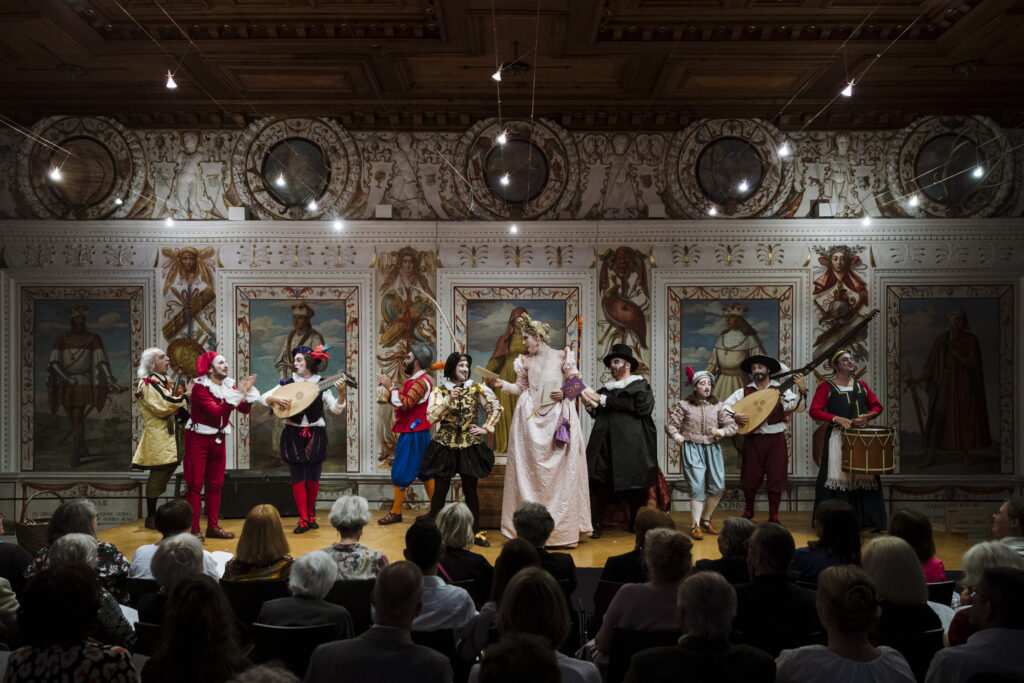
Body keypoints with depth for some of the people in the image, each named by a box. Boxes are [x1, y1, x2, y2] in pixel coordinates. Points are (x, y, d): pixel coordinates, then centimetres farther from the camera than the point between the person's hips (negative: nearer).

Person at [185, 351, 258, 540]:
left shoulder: (229, 385, 4)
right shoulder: (200, 387, -15)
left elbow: (245, 409, -3)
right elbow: (217, 412, -27)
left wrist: (248, 391, -17)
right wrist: (238, 393, -30)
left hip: (218, 439, 6)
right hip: (198, 439, -6)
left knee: (215, 485, 9)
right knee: (195, 485, -3)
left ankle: (213, 526, 17)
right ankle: (194, 530, 2)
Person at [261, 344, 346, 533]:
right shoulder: (287, 384, 3)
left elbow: (336, 409, -6)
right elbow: (262, 398, 0)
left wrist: (341, 393, -22)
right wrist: (276, 399, -19)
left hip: (315, 434, 0)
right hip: (293, 434, 0)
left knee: (313, 479, 5)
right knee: (298, 479, -1)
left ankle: (310, 514, 24)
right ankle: (303, 519, 6)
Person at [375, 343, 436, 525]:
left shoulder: (421, 381, -16)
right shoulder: (415, 380, 18)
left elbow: (405, 403, -27)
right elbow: (400, 401, 19)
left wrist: (390, 387, -21)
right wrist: (389, 386, 10)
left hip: (412, 434, -10)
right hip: (416, 433, 10)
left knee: (400, 472, -4)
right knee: (424, 472, 12)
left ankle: (396, 512, 4)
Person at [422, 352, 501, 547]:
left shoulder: (477, 389, 3)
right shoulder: (439, 391, 1)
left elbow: (496, 408, 13)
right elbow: (431, 417, -10)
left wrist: (487, 428, 5)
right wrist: (449, 400, -20)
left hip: (470, 445, 1)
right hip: (444, 445, -1)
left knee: (470, 490, 8)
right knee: (440, 490, 3)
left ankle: (476, 532, 17)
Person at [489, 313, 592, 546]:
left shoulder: (562, 357, 1)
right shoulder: (525, 361, 11)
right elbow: (520, 388, 15)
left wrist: (564, 393, -15)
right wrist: (503, 385, 0)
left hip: (557, 417, -3)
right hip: (530, 418, 3)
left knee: (559, 472, -2)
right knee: (528, 470, 1)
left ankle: (561, 526, 7)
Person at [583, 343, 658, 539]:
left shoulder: (640, 386, 5)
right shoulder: (607, 388, 18)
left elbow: (642, 406, -14)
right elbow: (599, 415, 20)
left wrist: (606, 401, -11)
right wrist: (591, 406, -4)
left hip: (631, 444, -4)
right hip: (605, 444, 4)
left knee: (635, 488, 1)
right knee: (599, 482, -7)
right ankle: (595, 524, -4)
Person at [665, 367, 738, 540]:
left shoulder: (716, 406, 9)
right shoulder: (684, 405, 0)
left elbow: (732, 425, 10)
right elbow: (670, 424, 0)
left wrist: (720, 431, -10)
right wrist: (676, 436, -20)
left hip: (713, 448, 4)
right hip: (692, 448, -4)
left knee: (718, 486, 1)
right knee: (697, 487, -8)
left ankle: (706, 519, 23)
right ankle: (695, 526, -1)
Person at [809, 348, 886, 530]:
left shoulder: (860, 385, 16)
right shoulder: (826, 386, 1)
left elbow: (877, 406, 18)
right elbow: (814, 411, -7)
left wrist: (867, 416, -3)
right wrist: (837, 418, -19)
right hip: (838, 437, -5)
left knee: (864, 477, 4)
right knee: (838, 477, -6)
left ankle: (864, 520, 12)